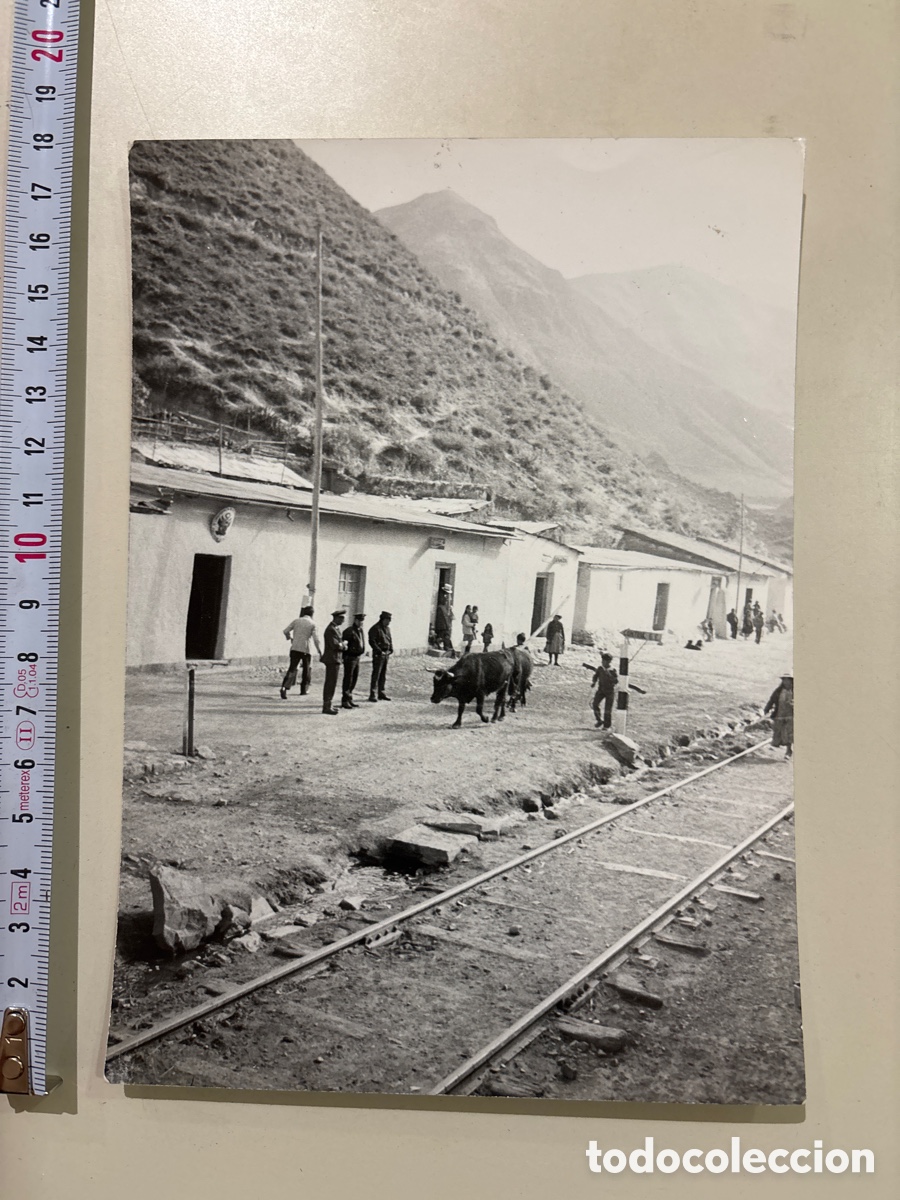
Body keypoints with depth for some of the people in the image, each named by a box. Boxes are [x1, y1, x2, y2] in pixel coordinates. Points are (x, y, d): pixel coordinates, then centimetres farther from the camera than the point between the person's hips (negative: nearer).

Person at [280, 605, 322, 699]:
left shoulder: (296, 620, 4)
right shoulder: (312, 624, -4)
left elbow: (286, 631, 4)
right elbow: (316, 639, -7)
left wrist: (290, 638, 24)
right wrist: (320, 652, 2)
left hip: (295, 648, 2)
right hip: (305, 650, -2)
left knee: (292, 669, 0)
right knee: (306, 669, 17)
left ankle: (284, 687, -18)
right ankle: (304, 689, 21)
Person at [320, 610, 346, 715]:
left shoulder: (335, 628, 14)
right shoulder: (331, 629, -18)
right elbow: (334, 645, -24)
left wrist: (341, 644, 1)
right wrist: (343, 645, -7)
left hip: (334, 659, 10)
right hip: (332, 659, -10)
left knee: (330, 683, 16)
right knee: (331, 683, -8)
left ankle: (328, 704, 25)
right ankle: (327, 707, -6)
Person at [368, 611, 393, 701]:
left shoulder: (387, 628, 14)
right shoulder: (375, 629, -11)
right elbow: (372, 642, -16)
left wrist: (391, 650, 5)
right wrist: (380, 651, -19)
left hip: (386, 654, 8)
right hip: (378, 654, -8)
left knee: (383, 675, 12)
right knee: (376, 675, -8)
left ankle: (381, 693, 20)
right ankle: (373, 695, -6)